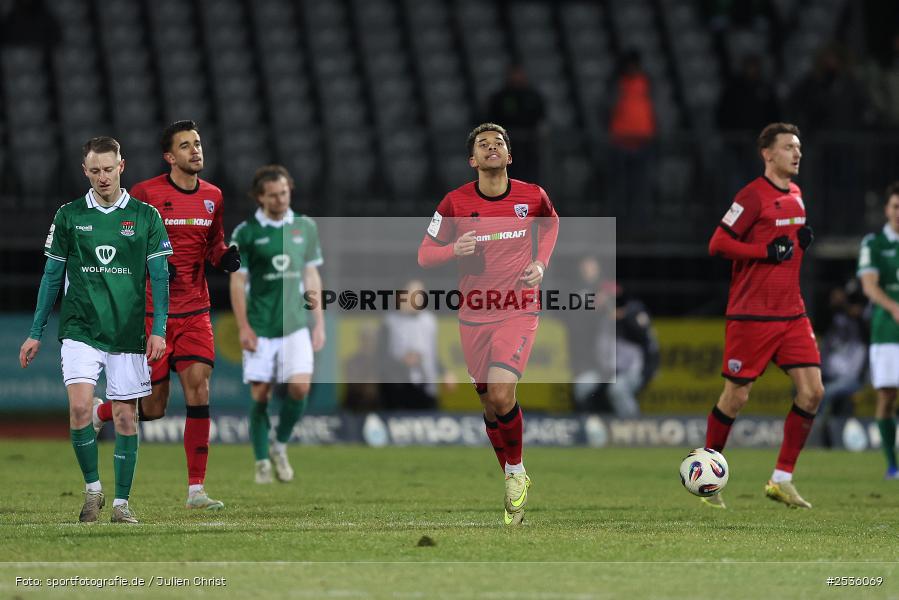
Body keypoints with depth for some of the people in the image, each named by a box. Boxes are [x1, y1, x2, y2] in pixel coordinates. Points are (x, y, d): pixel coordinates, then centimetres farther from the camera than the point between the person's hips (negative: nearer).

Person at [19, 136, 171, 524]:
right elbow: (52, 276, 9)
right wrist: (36, 334, 8)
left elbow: (159, 277, 3)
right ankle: (92, 488, -1)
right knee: (80, 407, -17)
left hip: (128, 334, 0)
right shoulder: (68, 216, 4)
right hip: (80, 331, 0)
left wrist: (159, 329, -8)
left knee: (124, 417, 2)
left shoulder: (145, 216, 2)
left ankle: (121, 502, 11)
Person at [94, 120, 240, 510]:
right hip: (150, 312, -4)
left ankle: (196, 490, -8)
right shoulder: (145, 194, -8)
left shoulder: (212, 196, 7)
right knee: (153, 408, 0)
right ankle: (97, 413, 35)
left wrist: (226, 257, -2)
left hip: (195, 312, 4)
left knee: (198, 388, -12)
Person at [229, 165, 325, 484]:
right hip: (260, 328, -2)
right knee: (260, 395, -1)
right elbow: (237, 282, -1)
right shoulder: (246, 233, -3)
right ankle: (262, 462, 14)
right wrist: (243, 327, -8)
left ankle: (280, 447, 8)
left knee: (299, 386, -14)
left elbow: (311, 276, 13)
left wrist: (319, 322, 10)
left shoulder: (305, 227, 8)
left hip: (296, 325, 2)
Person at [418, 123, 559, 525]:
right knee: (490, 405, 8)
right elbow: (424, 254, 2)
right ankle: (514, 486, 26)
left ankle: (516, 471, 1)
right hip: (474, 315, 2)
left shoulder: (532, 196, -4)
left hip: (519, 311, -2)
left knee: (501, 394, -22)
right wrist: (454, 249, -19)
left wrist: (541, 263, 4)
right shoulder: (455, 202, -5)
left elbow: (550, 222, 20)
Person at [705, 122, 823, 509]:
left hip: (791, 313, 7)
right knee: (736, 397, 0)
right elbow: (717, 245, -14)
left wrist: (802, 242, 5)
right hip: (751, 314, -7)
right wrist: (768, 251, -19)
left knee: (812, 391, -5)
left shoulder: (795, 196, 13)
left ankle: (782, 478, 3)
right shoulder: (754, 196, -11)